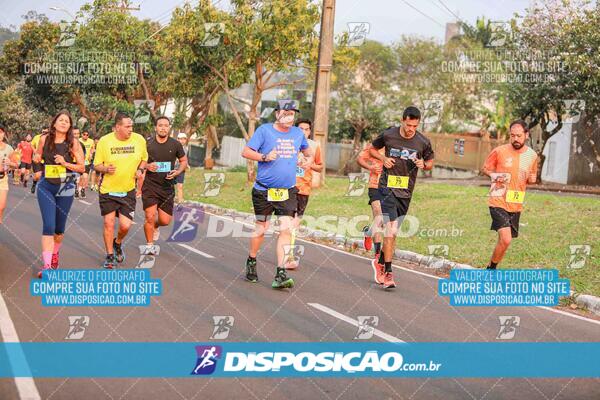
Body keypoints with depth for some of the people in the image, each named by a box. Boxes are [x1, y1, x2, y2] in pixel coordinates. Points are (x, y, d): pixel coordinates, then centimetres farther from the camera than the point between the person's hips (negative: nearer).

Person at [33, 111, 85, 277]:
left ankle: (54, 254, 40)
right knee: (48, 226, -12)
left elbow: (81, 167, -2)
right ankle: (47, 265, -15)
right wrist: (36, 158, -6)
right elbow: (37, 157, 17)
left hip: (65, 188, 0)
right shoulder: (44, 139, -1)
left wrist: (65, 163, -17)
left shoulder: (73, 143, -5)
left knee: (59, 227, 13)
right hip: (46, 187, 0)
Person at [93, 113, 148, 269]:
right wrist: (106, 169, -22)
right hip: (108, 190, -1)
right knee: (109, 223, 1)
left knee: (125, 225, -4)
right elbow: (96, 165, 0)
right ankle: (110, 256, 19)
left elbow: (144, 159, 14)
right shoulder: (104, 141, -9)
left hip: (128, 191, 1)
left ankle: (117, 244, 30)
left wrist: (140, 170, -6)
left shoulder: (139, 140, -3)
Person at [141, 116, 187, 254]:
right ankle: (149, 245, 9)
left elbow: (184, 161, 12)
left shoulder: (175, 145, 0)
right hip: (150, 186, -2)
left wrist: (177, 172, -7)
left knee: (165, 221, 4)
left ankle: (155, 227, 41)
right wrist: (147, 166, -16)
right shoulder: (147, 144, -5)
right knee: (150, 217, -12)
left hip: (167, 187, 2)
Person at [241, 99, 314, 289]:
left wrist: (309, 160, 6)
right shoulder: (264, 130, -5)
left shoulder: (297, 133, 9)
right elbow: (245, 152, -7)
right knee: (261, 229, 7)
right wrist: (264, 157, -22)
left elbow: (307, 150, 28)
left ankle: (280, 275, -11)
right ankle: (251, 262, 33)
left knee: (285, 229, -10)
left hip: (288, 191, 3)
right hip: (264, 190, -3)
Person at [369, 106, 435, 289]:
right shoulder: (388, 135, -5)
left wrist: (423, 164, -9)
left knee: (393, 233, 11)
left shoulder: (423, 142, -2)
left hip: (406, 192, 3)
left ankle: (381, 263, 31)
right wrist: (383, 158, -7)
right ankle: (388, 273, -14)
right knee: (390, 230, -16)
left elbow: (430, 162, 14)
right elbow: (372, 149, 13)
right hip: (388, 188, -3)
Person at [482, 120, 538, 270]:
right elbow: (485, 168, 5)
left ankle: (491, 269, 30)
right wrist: (495, 176, -15)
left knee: (504, 240, 11)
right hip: (498, 202, -5)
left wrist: (531, 178, -6)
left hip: (516, 205, 5)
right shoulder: (499, 151, -8)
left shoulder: (532, 156, 3)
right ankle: (491, 268, 1)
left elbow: (533, 178, 18)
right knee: (506, 240, -19)